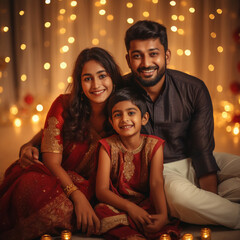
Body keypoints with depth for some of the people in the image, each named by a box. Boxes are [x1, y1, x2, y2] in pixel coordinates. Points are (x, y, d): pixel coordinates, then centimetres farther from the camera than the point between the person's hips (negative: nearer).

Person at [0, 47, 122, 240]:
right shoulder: (64, 105, -8)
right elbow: (51, 161, -11)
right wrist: (77, 195, -27)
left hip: (91, 188, 1)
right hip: (58, 178, 0)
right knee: (33, 186, -37)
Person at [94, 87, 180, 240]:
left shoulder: (153, 145, -2)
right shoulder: (108, 146, -4)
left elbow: (156, 184, -16)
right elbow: (101, 190, -12)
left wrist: (163, 215, -37)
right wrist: (130, 207, -30)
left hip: (147, 205, -1)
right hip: (118, 204, 1)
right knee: (102, 211, -33)